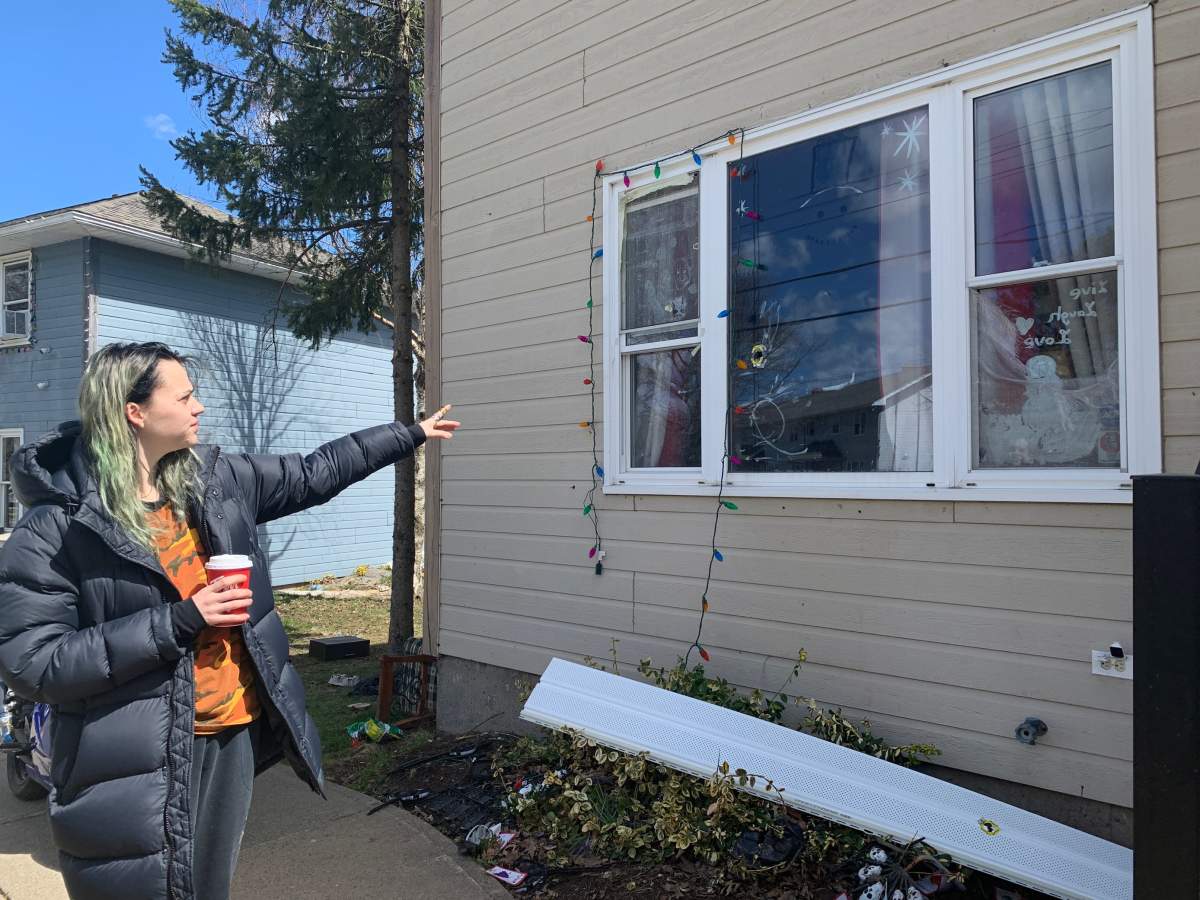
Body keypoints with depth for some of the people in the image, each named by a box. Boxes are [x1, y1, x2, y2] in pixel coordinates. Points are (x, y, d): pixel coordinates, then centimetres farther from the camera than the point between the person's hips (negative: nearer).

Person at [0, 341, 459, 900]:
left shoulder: (213, 478, 1)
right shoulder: (58, 526, -16)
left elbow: (314, 475, 10)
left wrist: (411, 434, 13)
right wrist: (178, 621, -23)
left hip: (232, 733, 6)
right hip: (136, 765, -5)